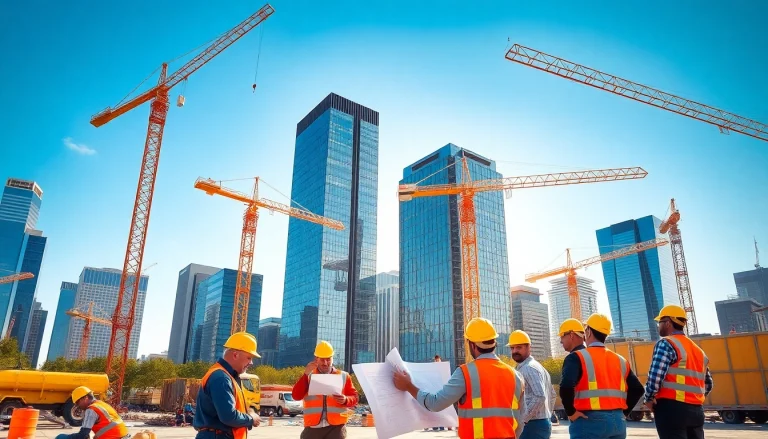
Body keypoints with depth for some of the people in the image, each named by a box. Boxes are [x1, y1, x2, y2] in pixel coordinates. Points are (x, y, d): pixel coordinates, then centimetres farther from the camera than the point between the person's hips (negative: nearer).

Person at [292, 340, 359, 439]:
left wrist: (345, 400, -14)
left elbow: (355, 398, 9)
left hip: (336, 427, 0)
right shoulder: (308, 376, 10)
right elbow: (296, 396, -2)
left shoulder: (343, 376, 10)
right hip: (313, 427, 1)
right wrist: (306, 374, -11)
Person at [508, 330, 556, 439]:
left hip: (532, 425, -10)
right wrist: (546, 415, 21)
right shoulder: (537, 366, 16)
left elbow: (540, 396, -26)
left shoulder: (529, 368, -15)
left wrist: (523, 419, -21)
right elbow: (552, 395, 23)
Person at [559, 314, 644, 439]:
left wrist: (571, 412, -11)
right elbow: (637, 389, 14)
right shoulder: (620, 360, 13)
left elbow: (566, 387, -24)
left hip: (589, 420, -6)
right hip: (618, 422, 6)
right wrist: (622, 412, 16)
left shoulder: (577, 357, -9)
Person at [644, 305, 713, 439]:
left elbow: (655, 377, -18)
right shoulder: (698, 350, 18)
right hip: (696, 410, 8)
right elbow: (708, 384, 21)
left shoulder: (666, 344, -9)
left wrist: (649, 399, -5)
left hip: (671, 408, -8)